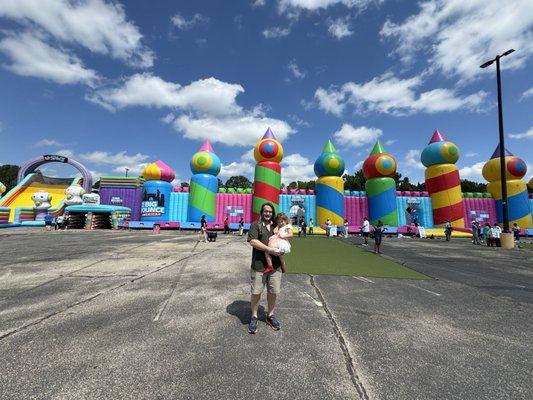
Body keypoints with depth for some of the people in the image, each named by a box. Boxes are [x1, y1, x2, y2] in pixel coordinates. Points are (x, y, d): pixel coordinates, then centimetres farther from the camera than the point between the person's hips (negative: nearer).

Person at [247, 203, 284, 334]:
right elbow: (253, 241, -13)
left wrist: (283, 249, 0)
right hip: (259, 265, -4)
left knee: (273, 292, 12)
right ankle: (254, 317, 26)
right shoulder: (256, 225, -1)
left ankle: (270, 315, 34)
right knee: (256, 292, 4)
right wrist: (270, 250, -18)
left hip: (275, 265, 4)